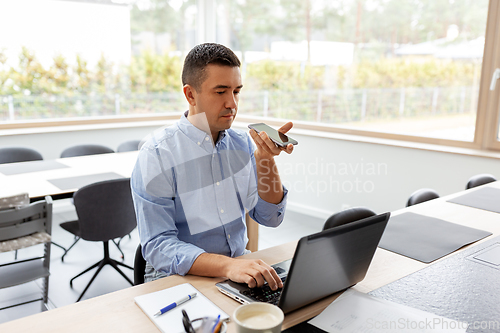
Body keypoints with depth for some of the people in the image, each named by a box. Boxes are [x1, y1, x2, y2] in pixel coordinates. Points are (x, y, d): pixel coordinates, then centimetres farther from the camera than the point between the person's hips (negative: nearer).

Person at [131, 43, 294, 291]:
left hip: (240, 265, 5)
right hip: (178, 278, -4)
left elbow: (269, 218, 1)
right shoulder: (156, 155, -14)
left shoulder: (242, 143, 3)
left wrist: (265, 158, -14)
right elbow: (158, 247, -19)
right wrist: (227, 266, -33)